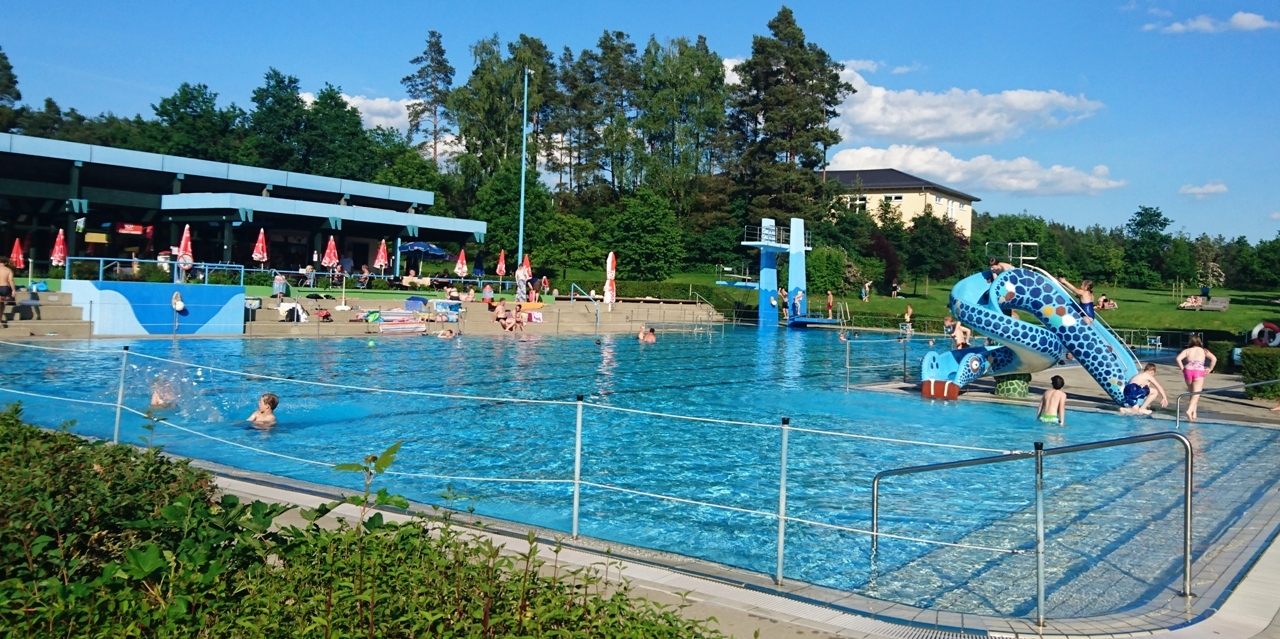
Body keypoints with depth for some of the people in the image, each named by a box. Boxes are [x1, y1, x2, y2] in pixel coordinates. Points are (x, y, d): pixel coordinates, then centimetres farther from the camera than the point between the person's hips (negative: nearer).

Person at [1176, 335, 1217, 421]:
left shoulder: (1187, 350, 18)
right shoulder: (1204, 351, 20)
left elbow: (1178, 358, 0)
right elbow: (1214, 359, 5)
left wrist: (1182, 368, 6)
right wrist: (1210, 369, 11)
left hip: (1188, 371, 2)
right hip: (1199, 372, -2)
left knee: (1192, 393, 20)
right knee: (1196, 394, -9)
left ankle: (1194, 412, 15)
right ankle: (1190, 410, -31)